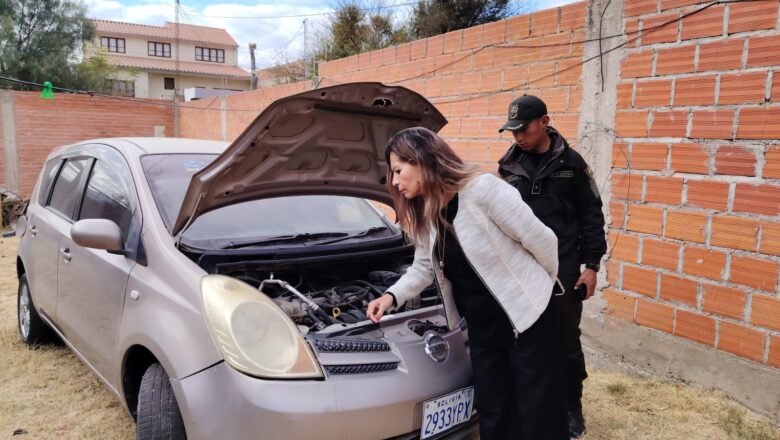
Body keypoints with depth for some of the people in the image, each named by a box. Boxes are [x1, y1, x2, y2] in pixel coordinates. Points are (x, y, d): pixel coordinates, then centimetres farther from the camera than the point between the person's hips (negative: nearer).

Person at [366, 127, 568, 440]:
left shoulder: (482, 189, -22)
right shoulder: (423, 213, 2)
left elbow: (541, 240, -15)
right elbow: (424, 267, 15)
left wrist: (542, 287, 1)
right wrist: (393, 295, 1)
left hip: (527, 320, -6)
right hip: (482, 329, 7)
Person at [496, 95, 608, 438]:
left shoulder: (571, 163, -3)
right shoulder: (508, 165, 2)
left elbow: (591, 216, 0)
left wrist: (591, 265, -5)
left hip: (564, 269, -2)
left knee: (566, 341, 7)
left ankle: (571, 408, 25)